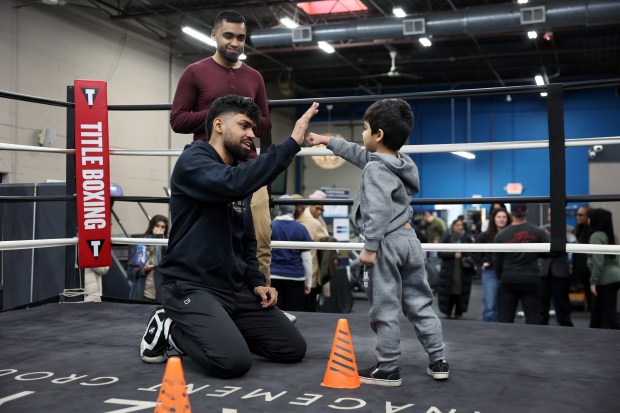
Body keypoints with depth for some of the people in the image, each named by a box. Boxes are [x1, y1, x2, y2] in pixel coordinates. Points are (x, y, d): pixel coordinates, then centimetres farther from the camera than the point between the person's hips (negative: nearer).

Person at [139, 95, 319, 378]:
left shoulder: (238, 173, 16)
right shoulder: (193, 162, -11)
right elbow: (234, 184, -33)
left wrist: (257, 282, 5)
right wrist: (292, 143, -30)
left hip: (236, 289, 8)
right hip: (192, 286, -8)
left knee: (294, 349, 1)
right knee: (233, 361, -27)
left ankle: (217, 330, 16)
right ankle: (171, 328, 0)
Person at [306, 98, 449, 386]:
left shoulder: (375, 169, -13)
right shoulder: (397, 162, 16)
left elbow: (378, 211, -23)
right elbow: (358, 153, 30)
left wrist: (369, 247, -22)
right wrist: (327, 141, 37)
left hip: (387, 243, -9)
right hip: (409, 238, 9)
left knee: (385, 309, -1)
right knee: (419, 303, 13)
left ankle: (388, 369, 5)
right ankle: (438, 362, 17)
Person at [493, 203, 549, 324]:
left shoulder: (501, 235, -3)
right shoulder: (538, 232, -4)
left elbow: (496, 260, 2)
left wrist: (500, 276, 17)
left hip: (508, 279, 1)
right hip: (531, 278, -1)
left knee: (505, 315, 8)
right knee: (532, 315, 4)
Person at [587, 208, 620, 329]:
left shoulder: (596, 236, -13)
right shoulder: (608, 235, 15)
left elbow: (598, 262, -20)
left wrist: (593, 281, -18)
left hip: (606, 280, -10)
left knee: (609, 313, -6)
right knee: (596, 311, 16)